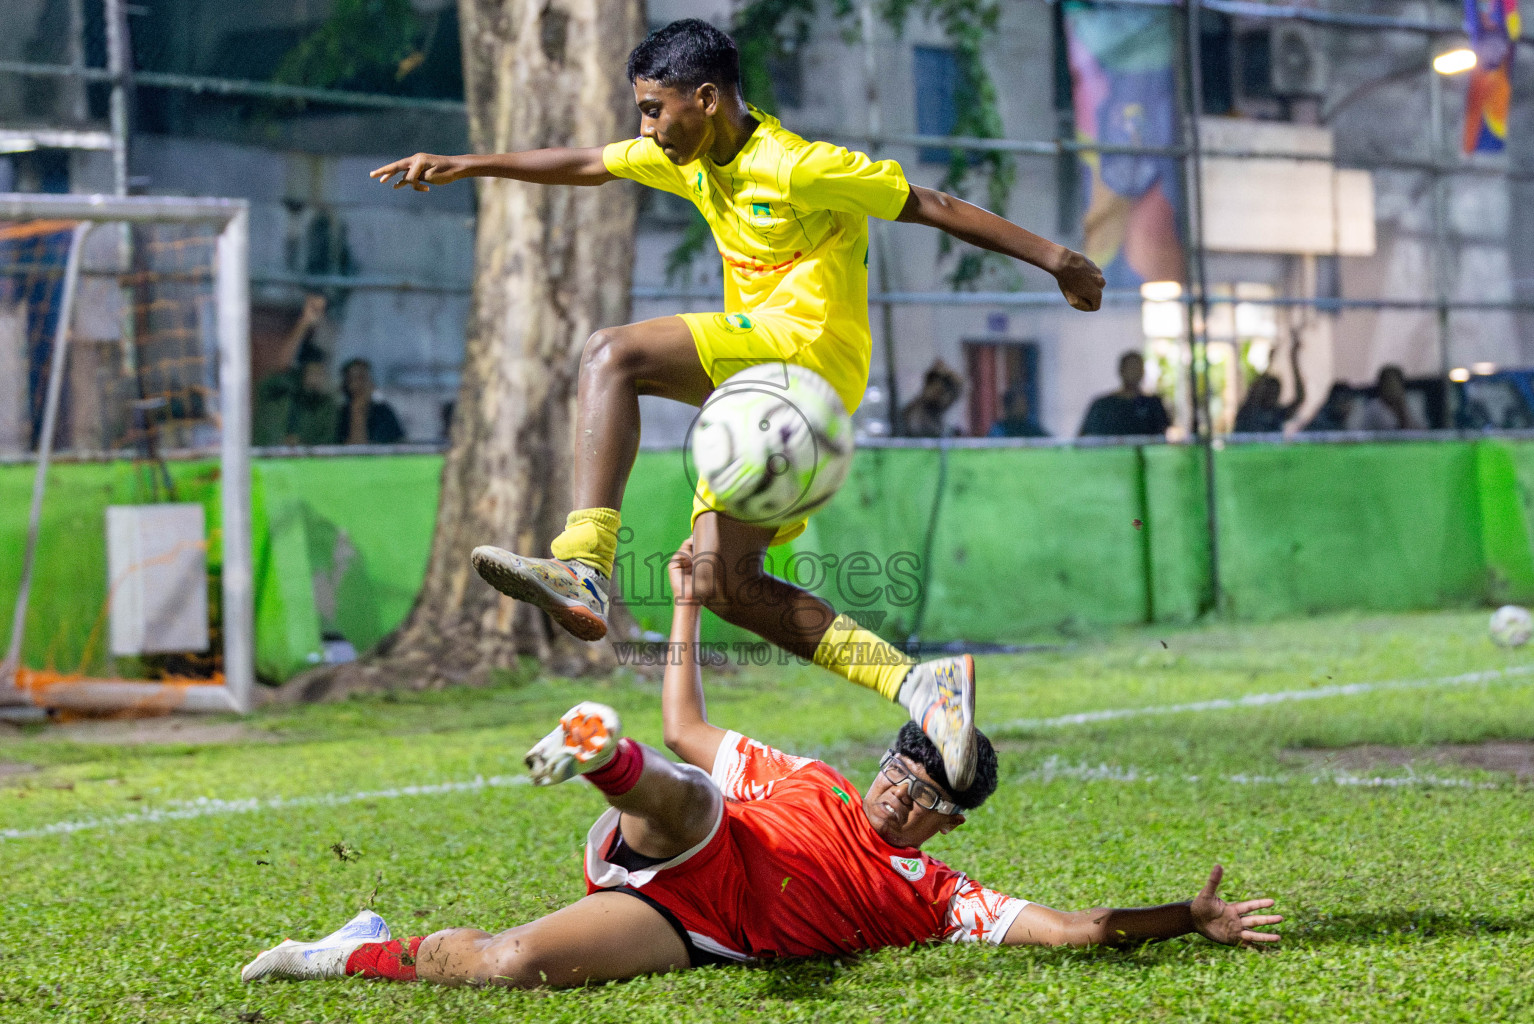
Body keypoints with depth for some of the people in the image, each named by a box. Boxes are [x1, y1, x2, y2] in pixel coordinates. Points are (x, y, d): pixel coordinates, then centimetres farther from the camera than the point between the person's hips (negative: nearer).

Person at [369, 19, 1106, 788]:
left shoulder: (799, 169, -11)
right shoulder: (690, 156, 13)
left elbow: (934, 206, -7)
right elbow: (586, 165, 24)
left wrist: (1053, 258, -4)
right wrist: (466, 167, 19)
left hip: (809, 348, -10)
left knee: (611, 355, -24)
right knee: (726, 584, 1)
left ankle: (582, 567, -36)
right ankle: (919, 684, -1)